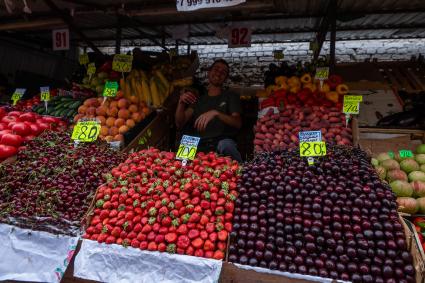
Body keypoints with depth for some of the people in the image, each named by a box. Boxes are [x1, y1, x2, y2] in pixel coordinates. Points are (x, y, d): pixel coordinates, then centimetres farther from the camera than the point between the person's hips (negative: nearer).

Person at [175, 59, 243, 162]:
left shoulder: (231, 97, 14)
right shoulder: (198, 98, 21)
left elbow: (238, 123, -5)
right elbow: (179, 124, 12)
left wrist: (216, 113, -22)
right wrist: (181, 103, -7)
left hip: (222, 141, -1)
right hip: (199, 145, 1)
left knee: (226, 145, -37)